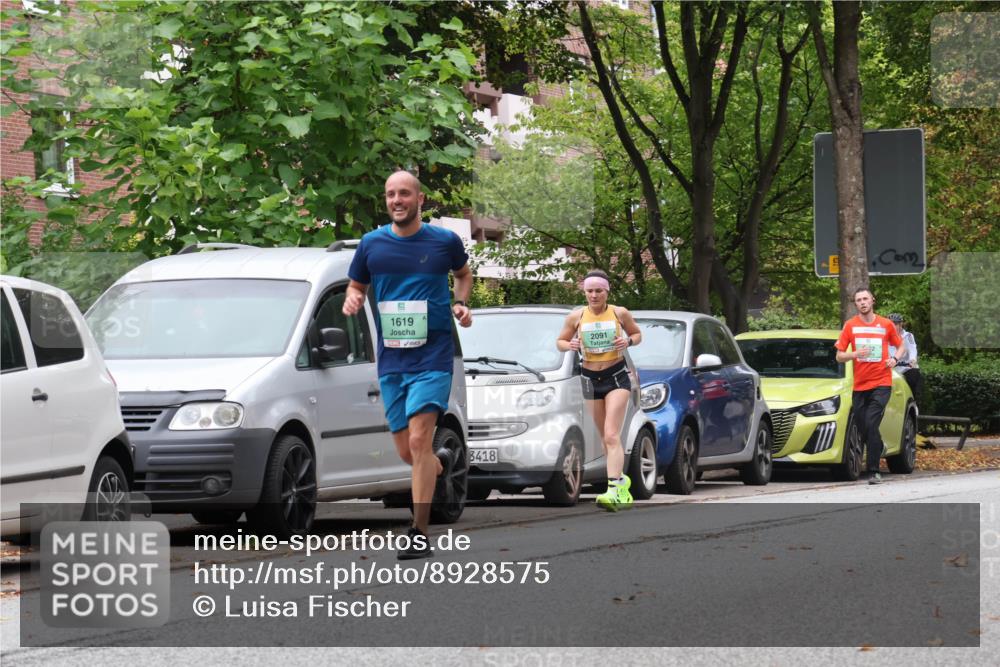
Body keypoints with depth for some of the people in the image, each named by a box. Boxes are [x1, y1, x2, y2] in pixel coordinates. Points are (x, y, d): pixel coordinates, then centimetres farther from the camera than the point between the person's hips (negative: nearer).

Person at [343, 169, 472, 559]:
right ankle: (441, 465, 44)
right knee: (405, 451, 7)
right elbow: (356, 286, 16)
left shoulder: (445, 241, 0)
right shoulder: (371, 244, 4)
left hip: (433, 355, -4)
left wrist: (461, 303, 0)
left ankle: (420, 536, -16)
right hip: (391, 358, 4)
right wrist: (352, 300, -7)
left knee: (418, 441, -17)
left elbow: (463, 274, 19)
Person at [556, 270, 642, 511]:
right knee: (606, 438, 10)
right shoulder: (577, 317, 0)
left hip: (617, 377, -3)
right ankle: (621, 480, 29)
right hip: (591, 379, 3)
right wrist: (570, 345, -13)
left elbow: (637, 334, 10)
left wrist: (628, 341, -12)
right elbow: (560, 342, 10)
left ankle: (614, 490, -26)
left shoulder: (620, 313, -4)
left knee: (612, 436, -16)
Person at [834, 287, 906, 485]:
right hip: (859, 385, 3)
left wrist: (895, 359, -2)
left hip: (881, 384, -3)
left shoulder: (886, 325, 4)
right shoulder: (850, 326, 4)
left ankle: (873, 471, -14)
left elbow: (901, 346, 18)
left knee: (871, 426, -16)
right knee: (864, 429, 6)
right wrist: (856, 354, -15)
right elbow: (839, 356, 5)